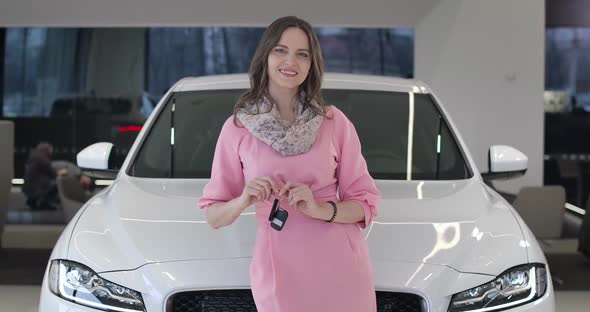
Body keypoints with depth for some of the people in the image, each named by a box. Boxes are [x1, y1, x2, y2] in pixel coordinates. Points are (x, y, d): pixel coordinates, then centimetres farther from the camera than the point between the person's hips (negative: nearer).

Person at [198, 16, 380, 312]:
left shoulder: (334, 122, 0)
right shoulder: (236, 128, 0)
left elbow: (365, 204, 1)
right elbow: (214, 216, 3)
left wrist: (320, 209, -16)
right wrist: (243, 200, -17)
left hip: (340, 266, 1)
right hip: (278, 270, 0)